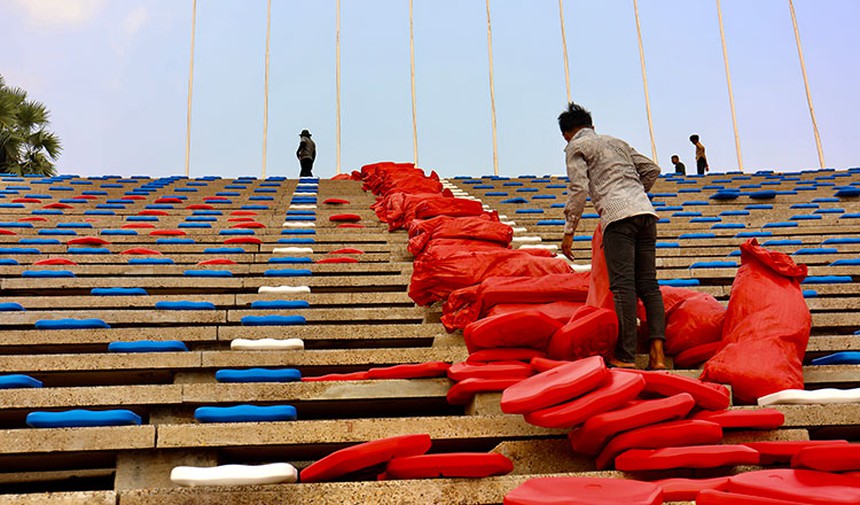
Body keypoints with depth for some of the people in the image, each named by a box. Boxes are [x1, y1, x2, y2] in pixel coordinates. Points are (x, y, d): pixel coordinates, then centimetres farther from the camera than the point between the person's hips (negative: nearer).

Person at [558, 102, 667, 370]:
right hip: (645, 211, 6)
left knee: (623, 286, -9)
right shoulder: (618, 142, 30)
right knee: (648, 284, 4)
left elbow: (579, 190, -2)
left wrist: (569, 231, 1)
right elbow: (652, 169, 27)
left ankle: (626, 357, -11)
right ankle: (657, 353, -5)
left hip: (618, 215, -6)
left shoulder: (576, 147, 10)